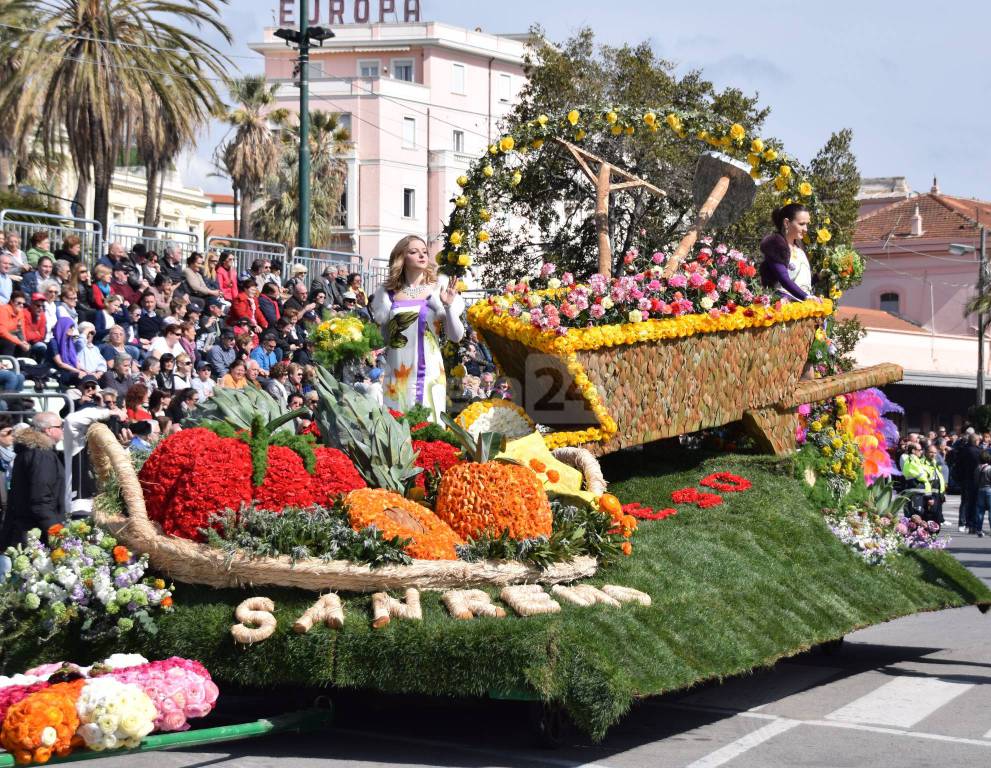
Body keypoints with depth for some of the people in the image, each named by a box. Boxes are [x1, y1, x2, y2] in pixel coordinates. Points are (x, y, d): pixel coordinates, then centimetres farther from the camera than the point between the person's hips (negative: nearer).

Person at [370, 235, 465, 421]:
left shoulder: (438, 290, 2)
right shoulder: (387, 292, 5)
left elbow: (456, 337, -2)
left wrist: (448, 306, -15)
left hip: (430, 373, -1)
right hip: (397, 374, 1)